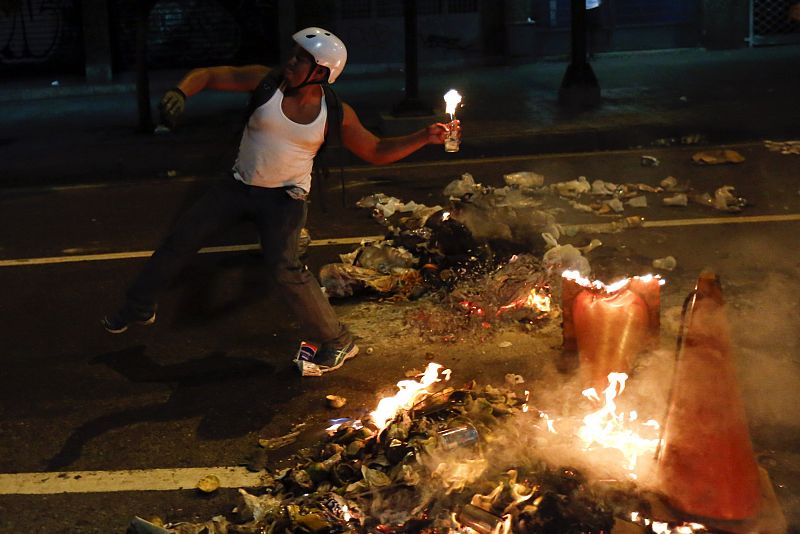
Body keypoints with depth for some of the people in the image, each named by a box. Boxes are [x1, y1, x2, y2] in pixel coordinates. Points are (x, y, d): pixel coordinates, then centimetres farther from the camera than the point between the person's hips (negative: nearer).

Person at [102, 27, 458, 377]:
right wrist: (179, 93, -31)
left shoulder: (334, 114, -13)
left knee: (284, 266, -23)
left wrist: (426, 137, -17)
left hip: (284, 197, -3)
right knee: (181, 239, 6)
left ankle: (335, 341, -6)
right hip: (239, 186, 3)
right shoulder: (266, 81, -14)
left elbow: (377, 151, -5)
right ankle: (139, 307, 30)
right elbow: (207, 75, -10)